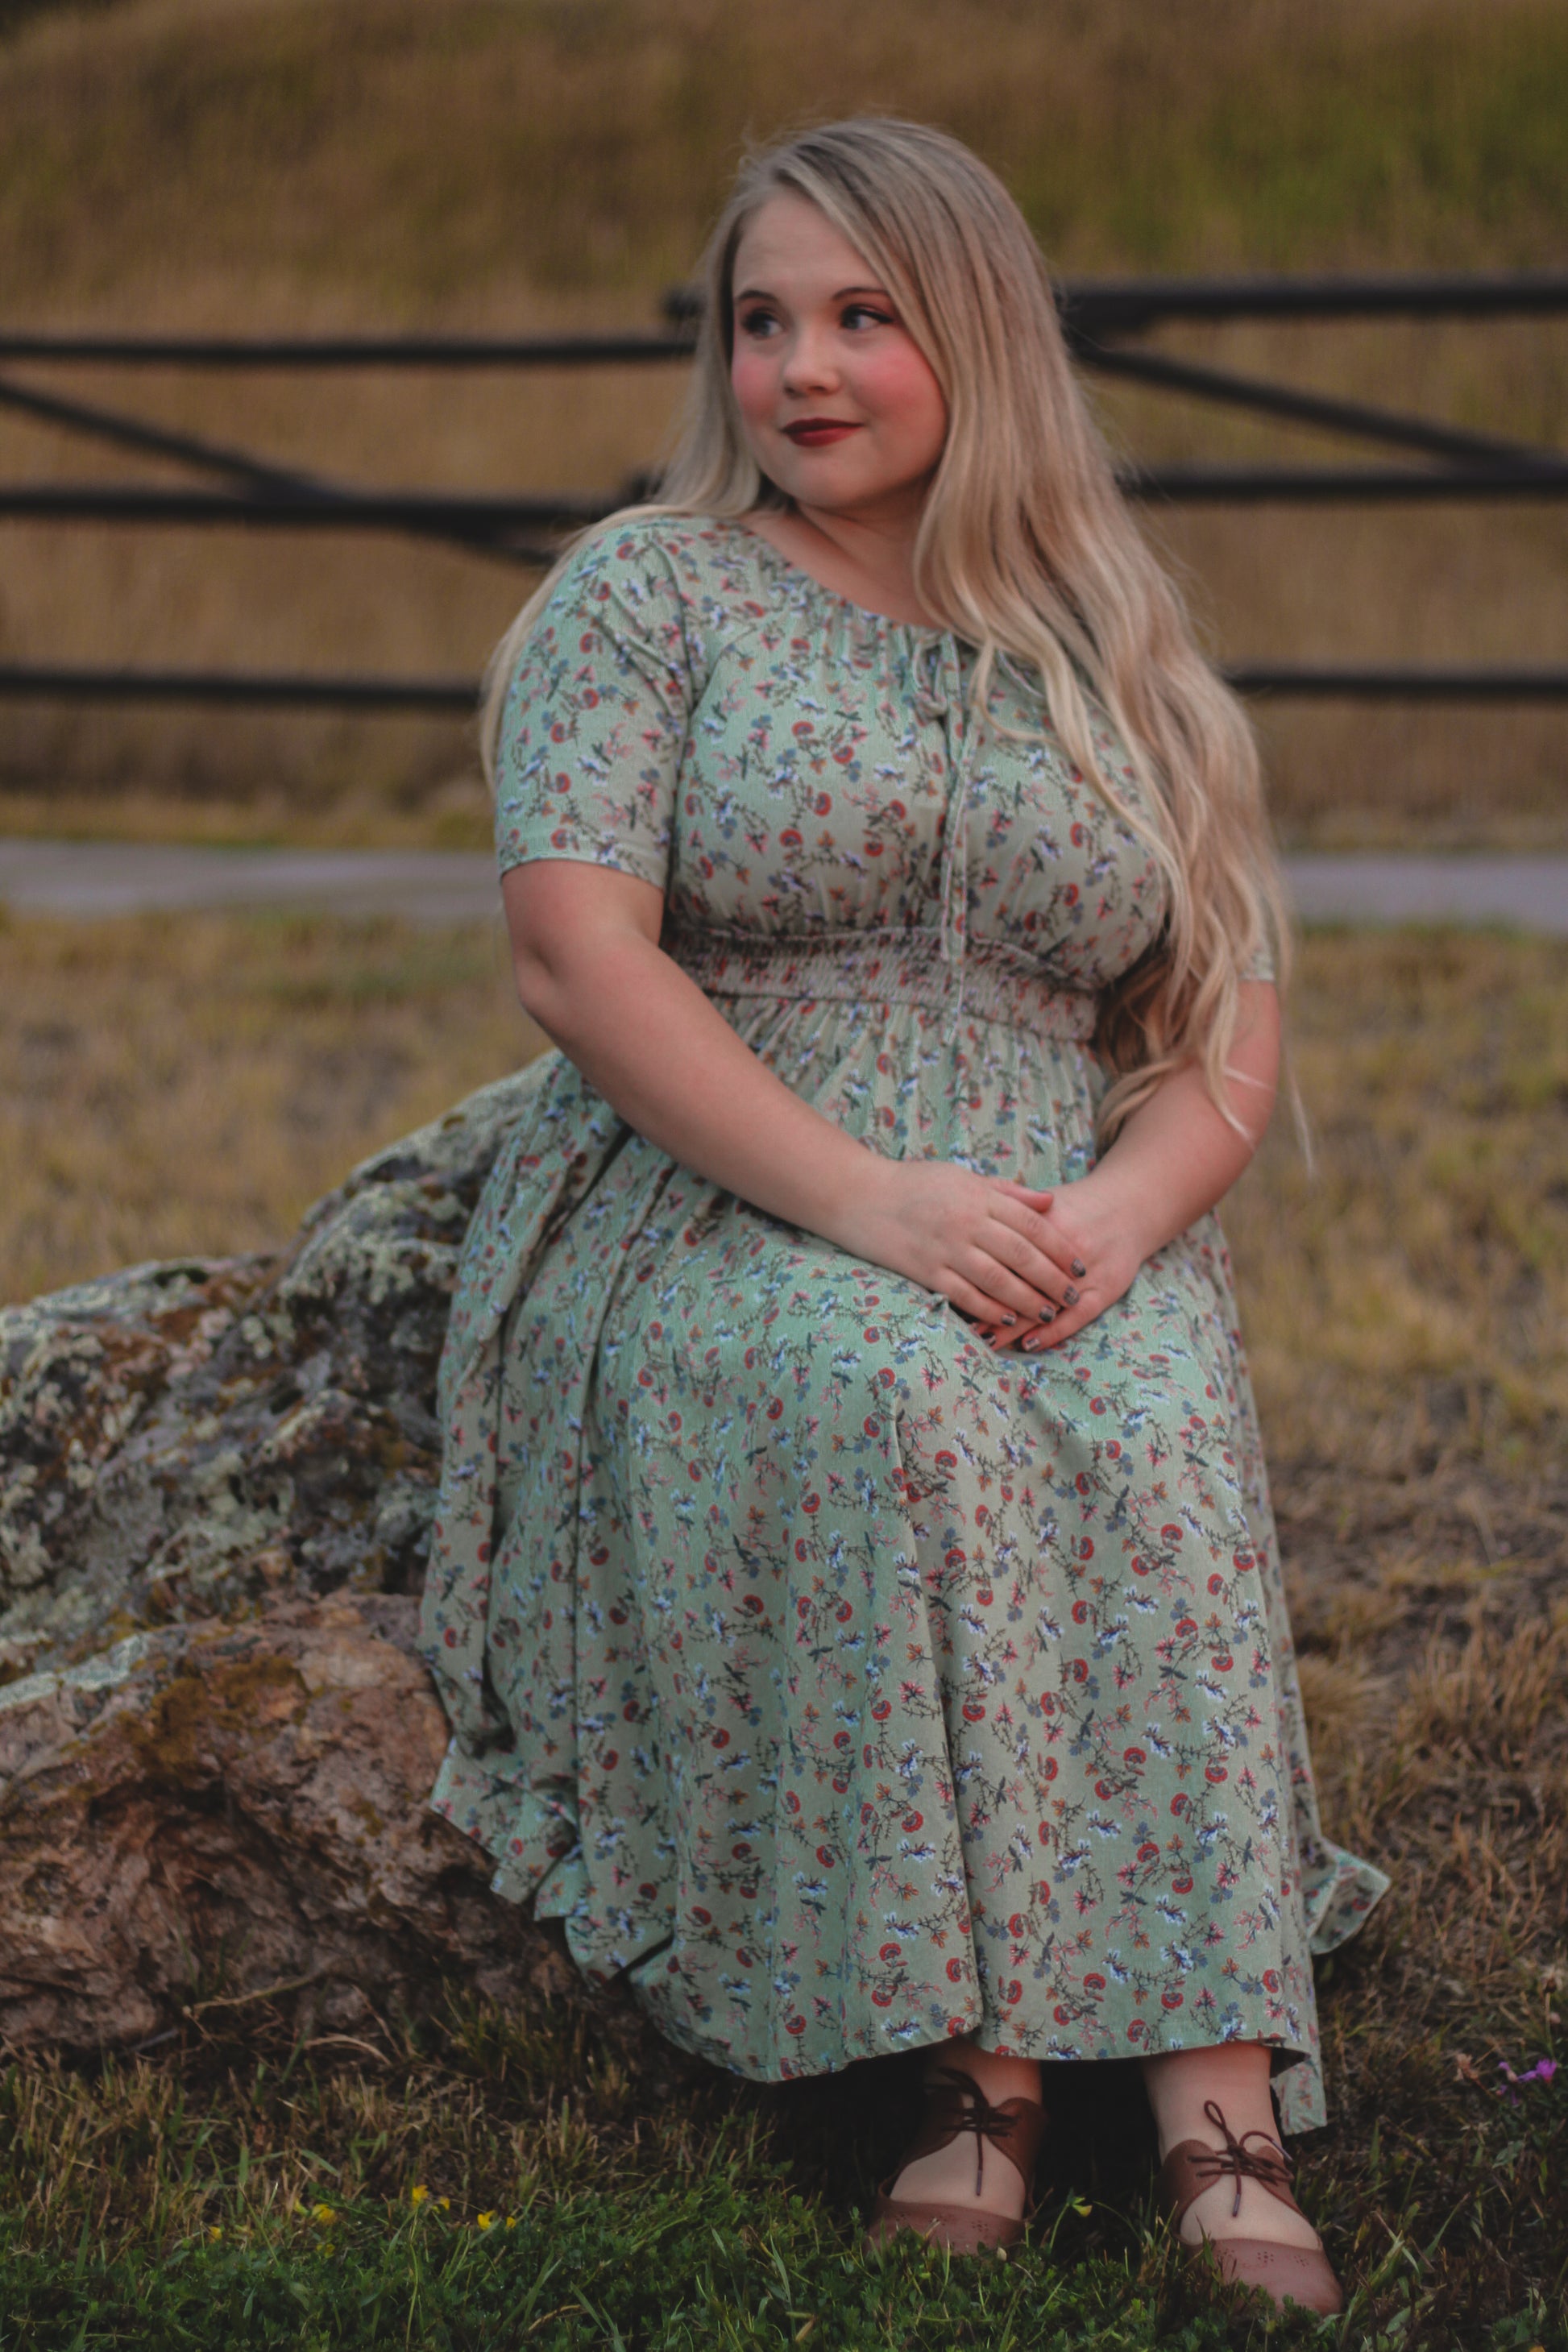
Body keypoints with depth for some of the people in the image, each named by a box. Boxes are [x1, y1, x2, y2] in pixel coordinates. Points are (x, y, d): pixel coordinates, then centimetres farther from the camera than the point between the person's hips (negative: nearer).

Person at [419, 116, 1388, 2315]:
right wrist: (866, 1195, -21)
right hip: (702, 1227, -2)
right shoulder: (644, 601, 6)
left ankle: (1224, 2113, -39)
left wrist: (1117, 1217, -12)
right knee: (894, 1404, -36)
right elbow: (579, 956, -8)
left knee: (1154, 1427, -32)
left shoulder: (1117, 656, 16)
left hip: (1059, 1241, 2)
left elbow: (1231, 1038, 12)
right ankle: (983, 2051, -34)